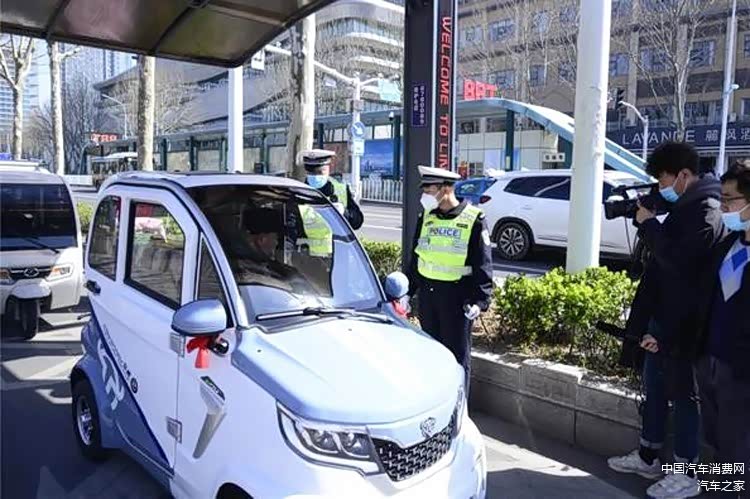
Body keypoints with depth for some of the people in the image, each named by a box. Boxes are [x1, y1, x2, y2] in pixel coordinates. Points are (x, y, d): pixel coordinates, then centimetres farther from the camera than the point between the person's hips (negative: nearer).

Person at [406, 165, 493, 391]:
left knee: (457, 355, 3)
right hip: (427, 292, 6)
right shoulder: (426, 217, 7)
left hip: (457, 295, -5)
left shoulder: (474, 220, -9)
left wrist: (479, 300, -16)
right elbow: (416, 257, 15)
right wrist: (407, 290, 14)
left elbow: (483, 265, -9)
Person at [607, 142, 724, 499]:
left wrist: (648, 224, -16)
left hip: (681, 322, -10)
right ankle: (648, 457, 32)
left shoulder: (706, 211, -16)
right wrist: (646, 219, 2)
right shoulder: (684, 207, 13)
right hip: (661, 316, 10)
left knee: (681, 393, 2)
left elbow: (677, 260, -26)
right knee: (654, 387, 18)